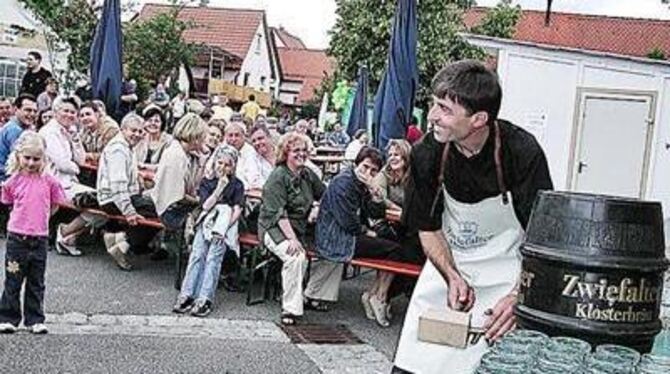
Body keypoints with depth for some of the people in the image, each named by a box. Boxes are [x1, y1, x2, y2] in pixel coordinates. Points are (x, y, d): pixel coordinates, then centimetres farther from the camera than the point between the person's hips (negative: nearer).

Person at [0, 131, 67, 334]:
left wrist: (39, 220, 6)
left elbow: (55, 205, 9)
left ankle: (35, 320, 18)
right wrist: (26, 218, 4)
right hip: (17, 238, -1)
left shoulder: (49, 181, -3)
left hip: (40, 239, 1)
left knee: (36, 283, 10)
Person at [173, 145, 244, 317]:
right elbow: (206, 206, 1)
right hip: (207, 221, 2)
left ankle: (204, 299, -29)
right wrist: (219, 188, -8)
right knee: (197, 254, -19)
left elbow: (237, 210, -2)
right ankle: (187, 295, -23)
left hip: (226, 224, -2)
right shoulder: (206, 181, 13)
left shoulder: (237, 185, 8)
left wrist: (224, 227, -14)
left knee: (213, 256, -21)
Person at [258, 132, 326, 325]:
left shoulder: (308, 175, 11)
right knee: (296, 256, -31)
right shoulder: (278, 176, -10)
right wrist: (292, 239, -26)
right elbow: (278, 212, -18)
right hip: (274, 228, -7)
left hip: (299, 228, 7)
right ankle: (290, 309, -23)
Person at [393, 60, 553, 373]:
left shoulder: (522, 153, -22)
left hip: (507, 274, -2)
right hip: (446, 266, 3)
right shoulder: (427, 153, -13)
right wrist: (452, 277, -15)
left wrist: (519, 295, -30)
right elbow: (428, 228, -1)